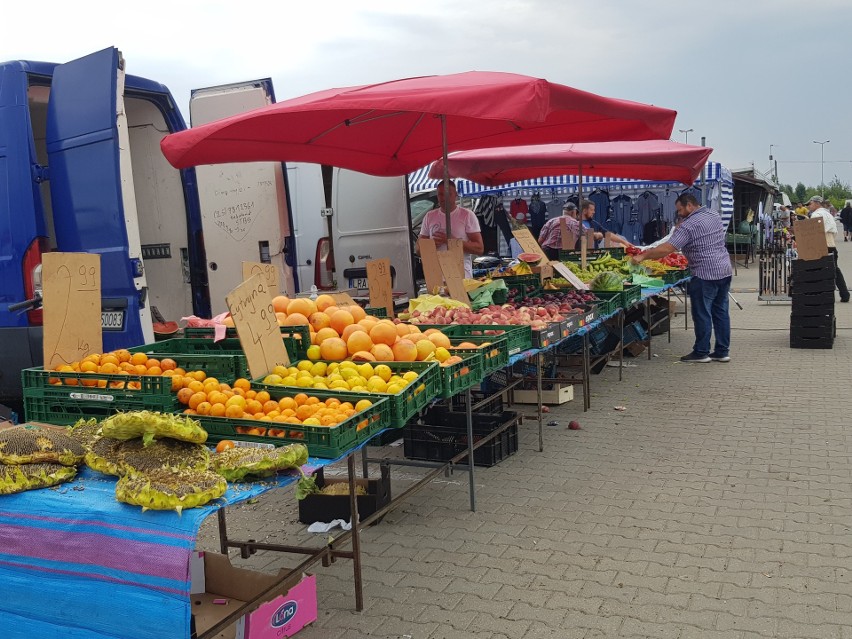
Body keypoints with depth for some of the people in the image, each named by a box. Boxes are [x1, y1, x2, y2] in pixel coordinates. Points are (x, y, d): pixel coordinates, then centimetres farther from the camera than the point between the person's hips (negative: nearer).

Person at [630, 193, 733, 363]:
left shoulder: (688, 225, -14)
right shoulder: (714, 215, 12)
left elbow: (666, 249, -20)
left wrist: (642, 256, -13)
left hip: (705, 275, -9)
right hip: (725, 271, 9)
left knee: (702, 314, 1)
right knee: (721, 312, 12)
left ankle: (701, 352, 8)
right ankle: (722, 351, 17)